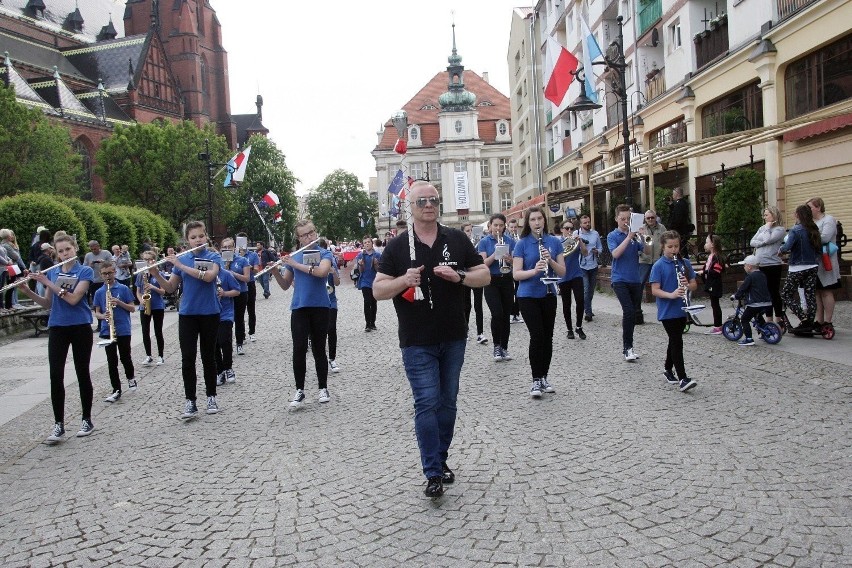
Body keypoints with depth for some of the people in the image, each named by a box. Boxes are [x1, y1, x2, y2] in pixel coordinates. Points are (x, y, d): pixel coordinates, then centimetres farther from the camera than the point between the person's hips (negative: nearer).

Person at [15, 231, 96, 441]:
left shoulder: (85, 271, -4)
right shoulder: (52, 273, 9)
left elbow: (73, 299, -17)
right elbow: (47, 304, 9)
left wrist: (48, 283, -18)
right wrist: (27, 291, -4)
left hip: (80, 328, -3)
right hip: (57, 329, 4)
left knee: (82, 373, 4)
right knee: (56, 376, -3)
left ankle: (87, 420, 15)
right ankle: (58, 424, 4)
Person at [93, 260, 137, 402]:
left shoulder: (123, 289, -1)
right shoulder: (99, 292, 7)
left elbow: (133, 308, 0)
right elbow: (97, 312, 9)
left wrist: (119, 302, -16)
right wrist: (103, 316, -13)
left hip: (123, 330, -2)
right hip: (107, 331, 2)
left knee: (125, 357, 5)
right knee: (112, 361, 3)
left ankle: (131, 377, 35)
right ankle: (116, 390, 9)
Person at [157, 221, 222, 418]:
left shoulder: (214, 257, -2)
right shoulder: (181, 259, 6)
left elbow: (209, 276, -23)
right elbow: (170, 288, 7)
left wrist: (180, 265, -23)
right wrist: (156, 274, -11)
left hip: (209, 314, -2)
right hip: (187, 314, 2)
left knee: (208, 356, 7)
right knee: (187, 358, -4)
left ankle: (211, 397, 20)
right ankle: (190, 402, 1)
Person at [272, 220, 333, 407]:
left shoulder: (324, 254, 2)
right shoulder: (293, 257, 9)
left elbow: (322, 271, -20)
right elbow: (285, 285, 13)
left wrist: (296, 264, -17)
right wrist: (275, 272, -6)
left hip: (320, 307, -2)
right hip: (299, 308, 2)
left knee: (319, 348, 5)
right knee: (299, 349, -6)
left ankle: (323, 388, 17)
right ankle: (299, 390, 4)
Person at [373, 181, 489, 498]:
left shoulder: (457, 240, 3)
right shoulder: (397, 246, -2)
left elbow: (484, 276, 4)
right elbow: (378, 290, -2)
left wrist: (458, 276, -16)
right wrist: (404, 280, -22)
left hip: (454, 338, 3)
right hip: (417, 342, -3)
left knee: (447, 402, 13)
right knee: (426, 403, -5)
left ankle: (441, 459, 30)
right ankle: (433, 473, 3)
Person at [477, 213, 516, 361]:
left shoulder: (510, 241, 4)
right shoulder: (484, 242, -1)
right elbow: (484, 263, -9)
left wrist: (509, 259, -20)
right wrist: (495, 254, -23)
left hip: (507, 281, 3)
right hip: (491, 282, -2)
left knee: (506, 315, 5)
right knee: (497, 314, -15)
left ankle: (504, 348, 15)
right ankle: (496, 346, 2)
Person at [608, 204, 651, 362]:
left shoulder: (635, 235, 8)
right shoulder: (612, 236, -1)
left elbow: (648, 252, 0)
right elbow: (615, 254, -17)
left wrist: (642, 237, -16)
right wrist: (628, 237, -21)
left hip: (635, 280, 5)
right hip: (620, 280, -4)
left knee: (632, 313, 9)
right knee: (628, 311, -18)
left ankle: (628, 345, 21)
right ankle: (627, 348, -12)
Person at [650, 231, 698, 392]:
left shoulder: (684, 263, 6)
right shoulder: (658, 266, -8)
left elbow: (694, 285, 8)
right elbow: (655, 290, -12)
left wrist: (687, 285, -15)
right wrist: (671, 295, -28)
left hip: (682, 310, 5)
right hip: (667, 311, -5)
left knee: (674, 340, 16)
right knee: (677, 342, -10)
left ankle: (668, 369, 35)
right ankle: (683, 379, -12)